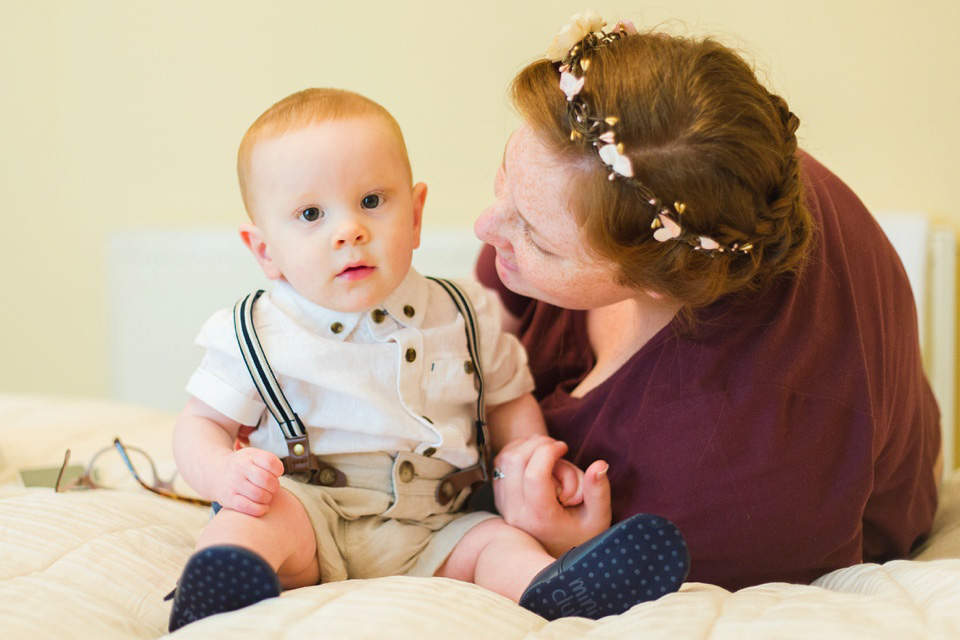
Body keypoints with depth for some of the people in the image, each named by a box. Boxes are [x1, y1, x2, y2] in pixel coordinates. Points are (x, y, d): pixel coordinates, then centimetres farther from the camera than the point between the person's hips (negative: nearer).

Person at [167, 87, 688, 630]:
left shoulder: (462, 317, 7)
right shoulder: (260, 335, -1)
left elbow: (508, 399, 20)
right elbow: (202, 422, 4)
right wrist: (224, 472, -19)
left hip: (432, 533, 3)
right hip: (310, 513, -3)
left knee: (501, 539, -21)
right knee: (258, 519, -31)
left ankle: (544, 588, -48)